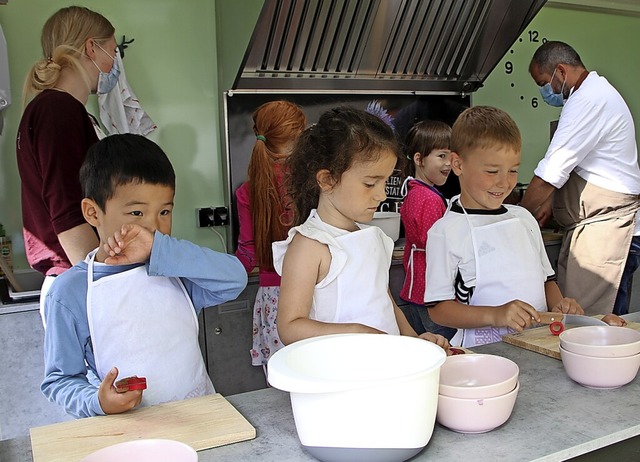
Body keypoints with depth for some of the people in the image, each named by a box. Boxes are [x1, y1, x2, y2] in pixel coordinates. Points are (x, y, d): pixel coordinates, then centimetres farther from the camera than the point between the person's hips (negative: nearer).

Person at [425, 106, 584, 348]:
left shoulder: (524, 219, 17)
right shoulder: (447, 231, -4)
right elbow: (438, 308, -8)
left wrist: (558, 304, 7)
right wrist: (495, 315, -18)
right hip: (483, 350, -6)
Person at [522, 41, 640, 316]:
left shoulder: (589, 100, -16)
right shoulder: (597, 93, 19)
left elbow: (551, 172, -18)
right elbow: (571, 165, 23)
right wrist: (550, 204, 14)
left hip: (605, 229, -10)